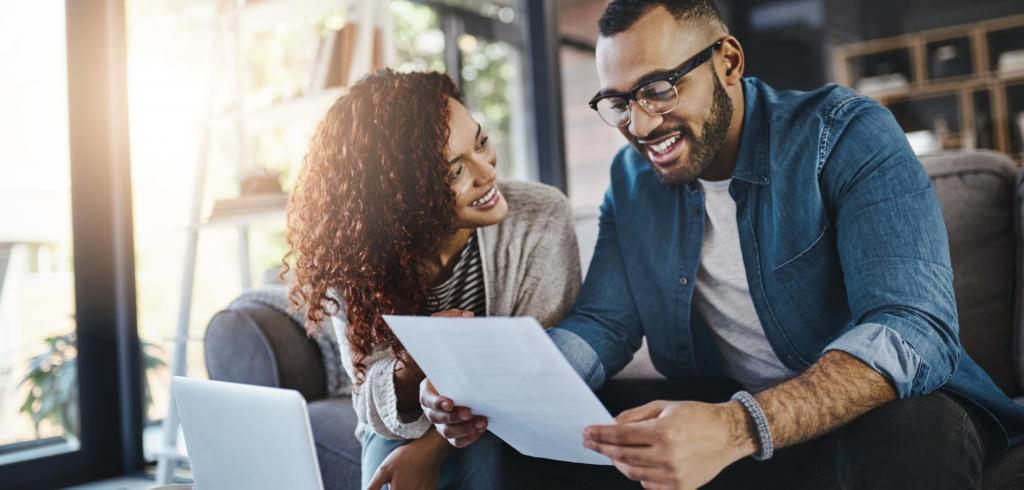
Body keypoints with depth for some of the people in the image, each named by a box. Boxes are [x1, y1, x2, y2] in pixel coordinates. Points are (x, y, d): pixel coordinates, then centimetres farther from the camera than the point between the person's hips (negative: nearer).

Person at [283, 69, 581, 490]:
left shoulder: (542, 219, -20)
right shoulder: (353, 257, -16)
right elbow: (374, 401, -12)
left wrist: (432, 447, -24)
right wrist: (410, 371, -35)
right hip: (405, 426, 1)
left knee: (482, 454, -30)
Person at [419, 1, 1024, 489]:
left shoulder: (846, 135, -15)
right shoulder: (631, 179, 3)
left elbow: (913, 327, -27)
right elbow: (603, 325, -1)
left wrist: (738, 428, -44)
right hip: (722, 421, 4)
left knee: (913, 431, -37)